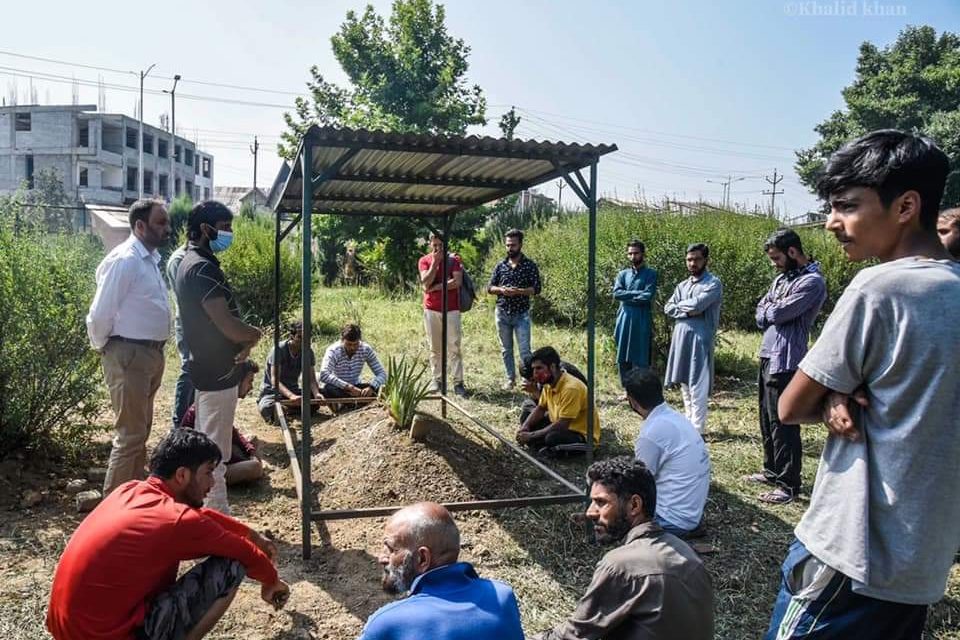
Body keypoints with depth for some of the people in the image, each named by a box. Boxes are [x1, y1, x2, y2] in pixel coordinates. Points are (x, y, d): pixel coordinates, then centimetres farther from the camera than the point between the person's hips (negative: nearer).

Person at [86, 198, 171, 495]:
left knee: (141, 429, 19)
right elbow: (100, 314, -18)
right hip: (129, 355, -9)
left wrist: (156, 349, 15)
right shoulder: (124, 260, -18)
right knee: (130, 433, -3)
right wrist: (102, 348, -4)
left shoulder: (152, 258, 10)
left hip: (152, 353, 9)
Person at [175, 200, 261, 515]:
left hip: (209, 367, 10)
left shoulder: (194, 262, 12)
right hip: (218, 371, -10)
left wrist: (243, 341, -3)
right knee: (215, 453, -2)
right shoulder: (203, 268, -20)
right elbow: (227, 325, -25)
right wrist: (255, 334, -5)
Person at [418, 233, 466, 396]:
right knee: (435, 348, 6)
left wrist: (435, 287, -9)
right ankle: (437, 380, 14)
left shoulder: (454, 259, 2)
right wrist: (435, 261, -12)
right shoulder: (424, 261, 5)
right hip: (431, 310, 1)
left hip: (451, 309, -1)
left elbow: (458, 281, -11)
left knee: (454, 347, -3)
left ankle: (458, 382, -2)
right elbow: (426, 283, -10)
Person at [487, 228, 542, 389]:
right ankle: (510, 378, 25)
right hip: (502, 314, 3)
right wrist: (501, 290, -14)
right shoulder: (500, 265, 6)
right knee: (506, 350, 12)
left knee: (524, 350, -6)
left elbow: (536, 289, -7)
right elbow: (490, 288, 7)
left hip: (521, 315, -3)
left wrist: (518, 291, -21)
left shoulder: (530, 265, -3)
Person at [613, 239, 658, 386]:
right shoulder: (622, 274, 12)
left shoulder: (650, 274, 1)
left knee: (640, 359, -2)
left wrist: (627, 297, -7)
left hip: (642, 321, -4)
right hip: (624, 320, 4)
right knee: (622, 359, 8)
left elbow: (648, 296, -13)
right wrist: (638, 293, -11)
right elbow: (616, 294, -4)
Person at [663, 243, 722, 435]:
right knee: (684, 384, 12)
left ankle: (697, 429, -4)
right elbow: (668, 308, 7)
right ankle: (689, 423, 22)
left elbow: (698, 304, -18)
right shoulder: (682, 285, 17)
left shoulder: (713, 283, -4)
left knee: (697, 386, -8)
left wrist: (680, 304, 1)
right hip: (681, 337, 7)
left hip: (700, 339, -7)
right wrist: (687, 311, -10)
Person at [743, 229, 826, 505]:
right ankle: (772, 471, 31)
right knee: (767, 419, 17)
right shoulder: (782, 278, 15)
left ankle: (789, 485, 7)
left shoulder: (812, 282, -13)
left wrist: (771, 309, 1)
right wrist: (775, 312, -8)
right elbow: (760, 314, 12)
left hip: (785, 361, -9)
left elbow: (779, 313, -19)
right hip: (767, 356, 9)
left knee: (783, 424, -3)